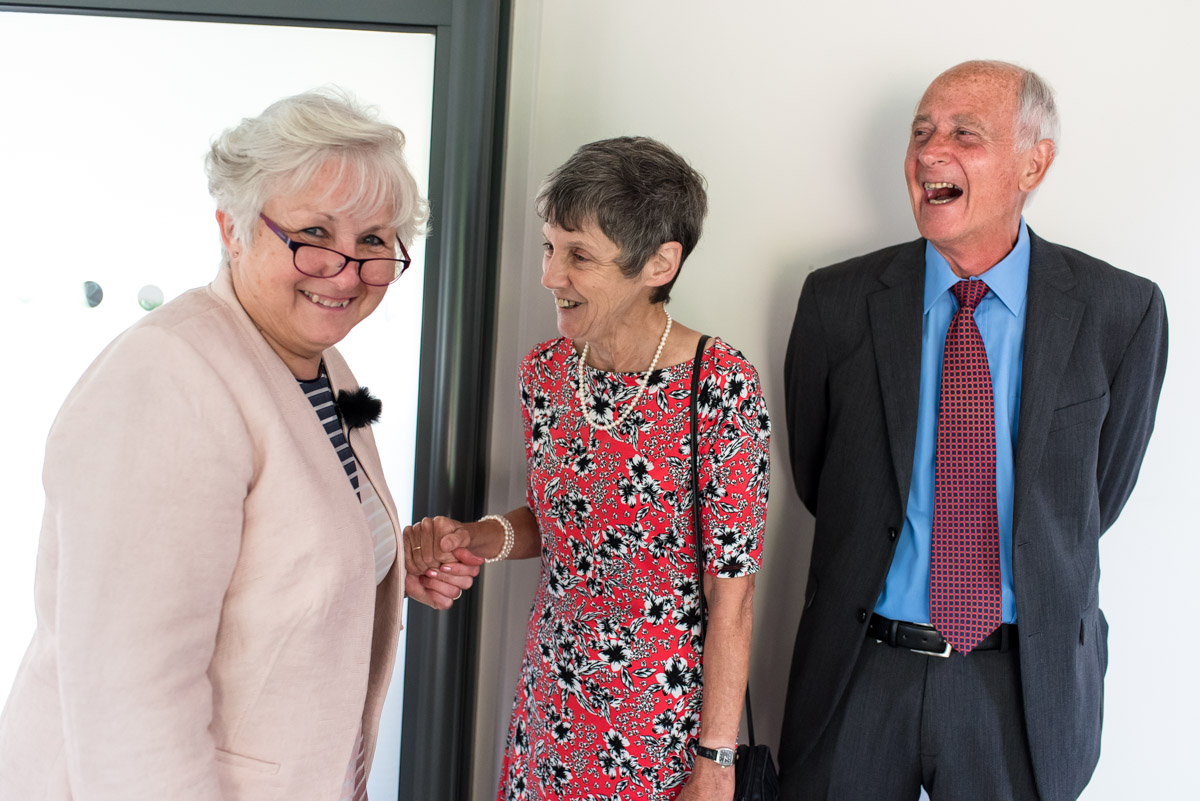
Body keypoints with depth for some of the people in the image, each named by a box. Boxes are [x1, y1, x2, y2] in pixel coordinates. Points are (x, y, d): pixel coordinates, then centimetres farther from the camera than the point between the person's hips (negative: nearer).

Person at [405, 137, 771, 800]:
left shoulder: (721, 387, -21)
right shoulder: (544, 371, -4)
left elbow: (731, 600, -17)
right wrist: (475, 538, -9)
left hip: (664, 716, -5)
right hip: (551, 695, 5)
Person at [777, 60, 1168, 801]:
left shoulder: (1121, 312, -6)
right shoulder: (837, 301, -5)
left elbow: (1102, 493, 2)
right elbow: (815, 477, 3)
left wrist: (1005, 588, 5)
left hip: (1029, 684, 0)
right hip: (860, 672, 1)